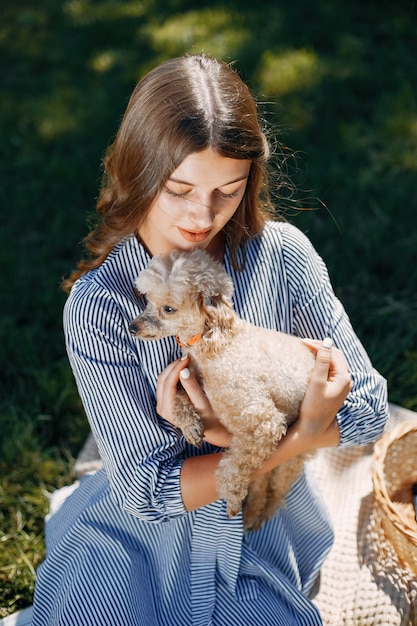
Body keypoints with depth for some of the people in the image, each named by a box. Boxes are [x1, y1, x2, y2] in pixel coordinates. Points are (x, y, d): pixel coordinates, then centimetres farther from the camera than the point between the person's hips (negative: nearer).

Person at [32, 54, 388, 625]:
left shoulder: (283, 254, -13)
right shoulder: (99, 304, -19)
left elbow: (370, 408, -10)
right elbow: (147, 491, -18)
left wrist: (235, 432, -23)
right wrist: (295, 439, -25)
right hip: (145, 535, -1)